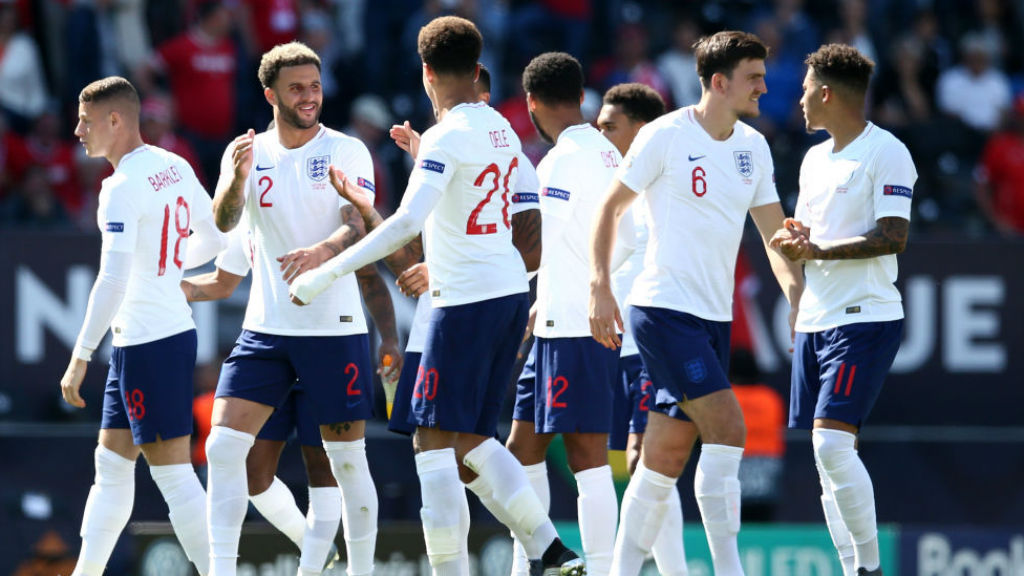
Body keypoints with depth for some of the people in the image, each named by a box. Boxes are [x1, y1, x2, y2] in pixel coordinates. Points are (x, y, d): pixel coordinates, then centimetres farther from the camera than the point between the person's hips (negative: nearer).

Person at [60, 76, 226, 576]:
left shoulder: (122, 187, -17)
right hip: (175, 329, 10)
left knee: (172, 472, -7)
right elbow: (213, 238, 21)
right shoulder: (176, 167, 9)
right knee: (111, 464, 14)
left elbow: (112, 282, -25)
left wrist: (81, 358, -24)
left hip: (146, 345, -10)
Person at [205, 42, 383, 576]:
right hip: (265, 328, 3)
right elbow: (225, 221, -8)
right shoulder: (247, 152, 6)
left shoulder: (346, 151, -3)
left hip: (334, 327, -3)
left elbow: (357, 227, -15)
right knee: (223, 447, -8)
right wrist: (238, 176, -29)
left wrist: (322, 251, -37)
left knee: (347, 461, 0)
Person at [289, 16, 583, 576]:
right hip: (510, 293, 8)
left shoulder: (447, 136, -14)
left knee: (434, 440, -4)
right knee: (472, 439, 15)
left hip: (466, 300, -8)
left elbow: (406, 221, -24)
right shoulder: (501, 128, 12)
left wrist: (328, 271, -23)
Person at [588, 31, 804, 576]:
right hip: (663, 307, -7)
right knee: (726, 425, -19)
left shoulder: (753, 146, 10)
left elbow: (774, 232, 15)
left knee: (665, 457, 7)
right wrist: (599, 286, -10)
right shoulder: (665, 136, -9)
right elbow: (610, 206, -3)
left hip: (714, 316, 7)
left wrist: (799, 300, 3)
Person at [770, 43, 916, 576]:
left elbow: (893, 237, -17)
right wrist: (794, 238, 1)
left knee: (832, 444, -20)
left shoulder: (885, 152, -9)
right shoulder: (815, 159, 17)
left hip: (865, 318, -9)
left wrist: (816, 249, -19)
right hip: (813, 322, 9)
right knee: (826, 457, 4)